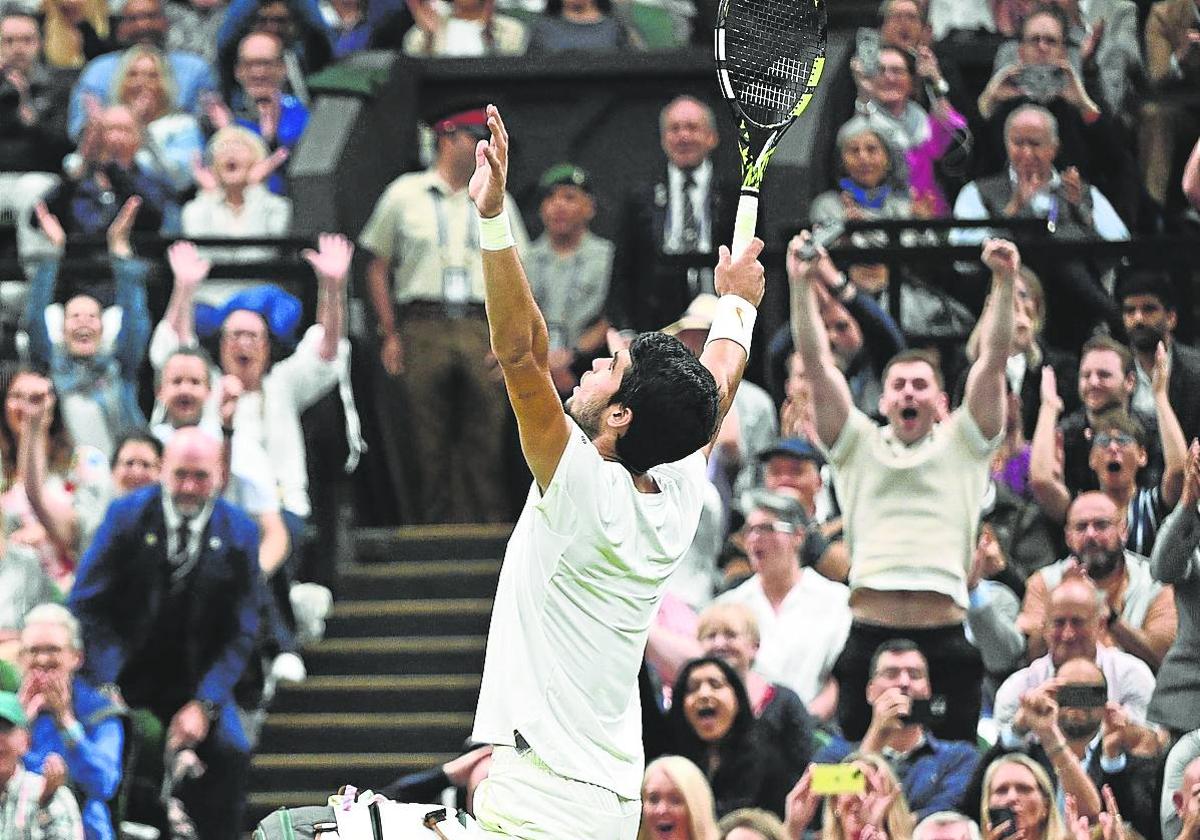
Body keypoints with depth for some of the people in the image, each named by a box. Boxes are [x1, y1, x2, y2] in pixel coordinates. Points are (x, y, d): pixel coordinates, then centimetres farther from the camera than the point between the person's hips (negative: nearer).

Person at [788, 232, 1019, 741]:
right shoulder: (859, 447, 18)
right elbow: (817, 365, 11)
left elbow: (993, 361, 8)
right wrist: (800, 285, 2)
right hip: (869, 636, 0)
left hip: (945, 636, 0)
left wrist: (1005, 281, -2)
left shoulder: (961, 447, 17)